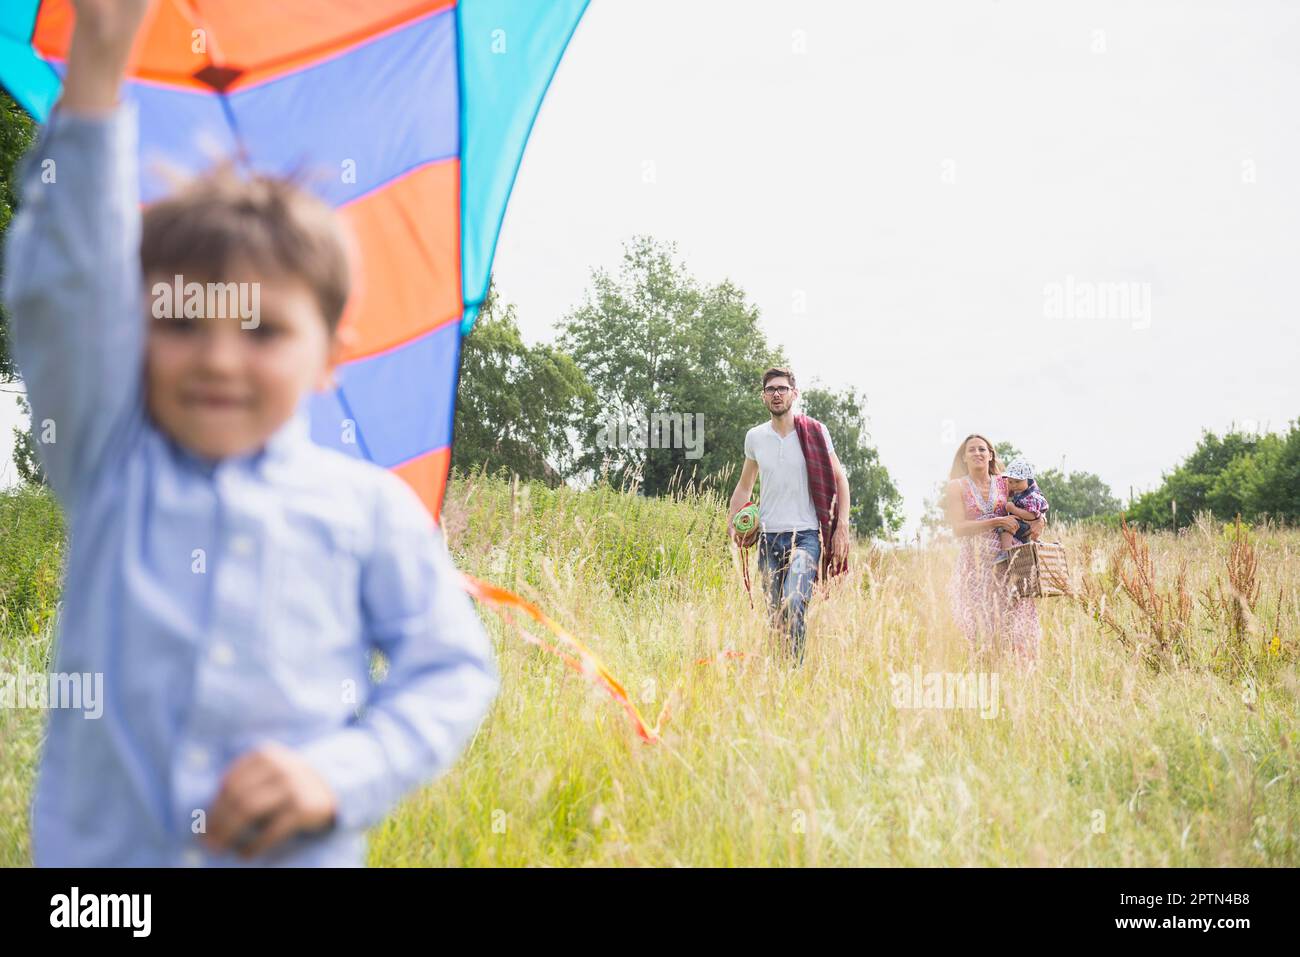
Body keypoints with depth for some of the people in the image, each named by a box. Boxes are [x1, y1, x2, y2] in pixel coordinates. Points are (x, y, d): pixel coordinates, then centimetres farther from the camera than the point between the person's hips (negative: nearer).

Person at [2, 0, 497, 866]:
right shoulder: (110, 468, 2)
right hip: (98, 849, 1)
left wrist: (339, 774, -14)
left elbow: (454, 673, 2)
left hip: (297, 854, 0)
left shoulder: (369, 509, 1)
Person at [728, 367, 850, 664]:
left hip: (806, 535, -4)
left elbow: (839, 479, 5)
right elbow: (744, 486, 21)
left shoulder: (814, 432, -1)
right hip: (768, 536, 4)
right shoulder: (754, 437, 9)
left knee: (793, 604, -22)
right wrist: (733, 524, 8)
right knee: (774, 613, 5)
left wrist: (842, 527, -4)